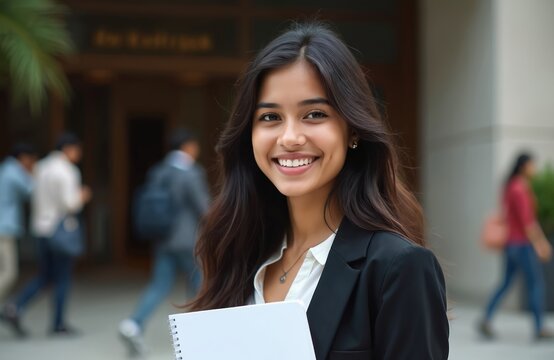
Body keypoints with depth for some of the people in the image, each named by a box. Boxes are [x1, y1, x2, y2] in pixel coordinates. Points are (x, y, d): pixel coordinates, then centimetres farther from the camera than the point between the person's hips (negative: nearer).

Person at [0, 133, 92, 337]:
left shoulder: (42, 167, 11)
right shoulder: (66, 172, -15)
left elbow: (34, 199, 15)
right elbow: (70, 204, -20)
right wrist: (81, 198, -1)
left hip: (41, 229, 7)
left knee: (44, 277, 14)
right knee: (62, 279, 4)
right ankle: (58, 325, 8)